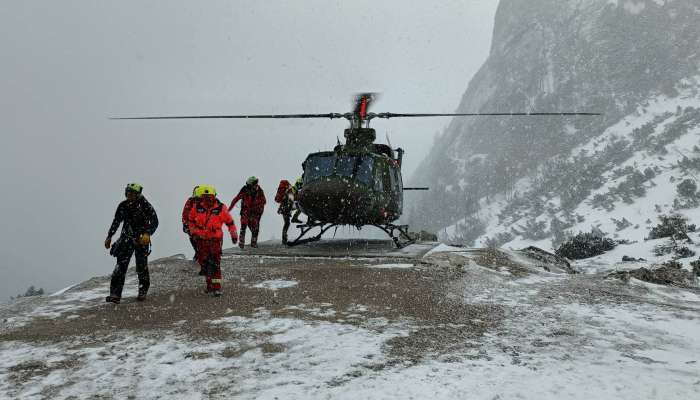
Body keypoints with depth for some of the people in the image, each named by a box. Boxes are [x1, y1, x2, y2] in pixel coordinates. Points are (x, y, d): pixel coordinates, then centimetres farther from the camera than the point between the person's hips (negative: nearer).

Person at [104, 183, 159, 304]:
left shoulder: (144, 205, -11)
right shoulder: (123, 205, 4)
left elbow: (154, 221, -13)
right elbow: (116, 222, 17)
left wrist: (148, 234, -27)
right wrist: (109, 236, 19)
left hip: (141, 239, -3)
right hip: (126, 239, 3)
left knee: (141, 267, 2)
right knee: (121, 266, -8)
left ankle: (143, 292, 23)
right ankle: (115, 294, -9)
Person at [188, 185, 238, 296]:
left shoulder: (220, 208, -11)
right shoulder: (197, 207, -4)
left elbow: (229, 222, 2)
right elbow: (191, 220, 14)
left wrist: (234, 235, 7)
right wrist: (193, 232, 7)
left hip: (215, 239, -3)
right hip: (201, 239, 4)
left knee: (215, 264, -9)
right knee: (204, 263, 11)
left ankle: (216, 287, -6)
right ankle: (209, 284, 27)